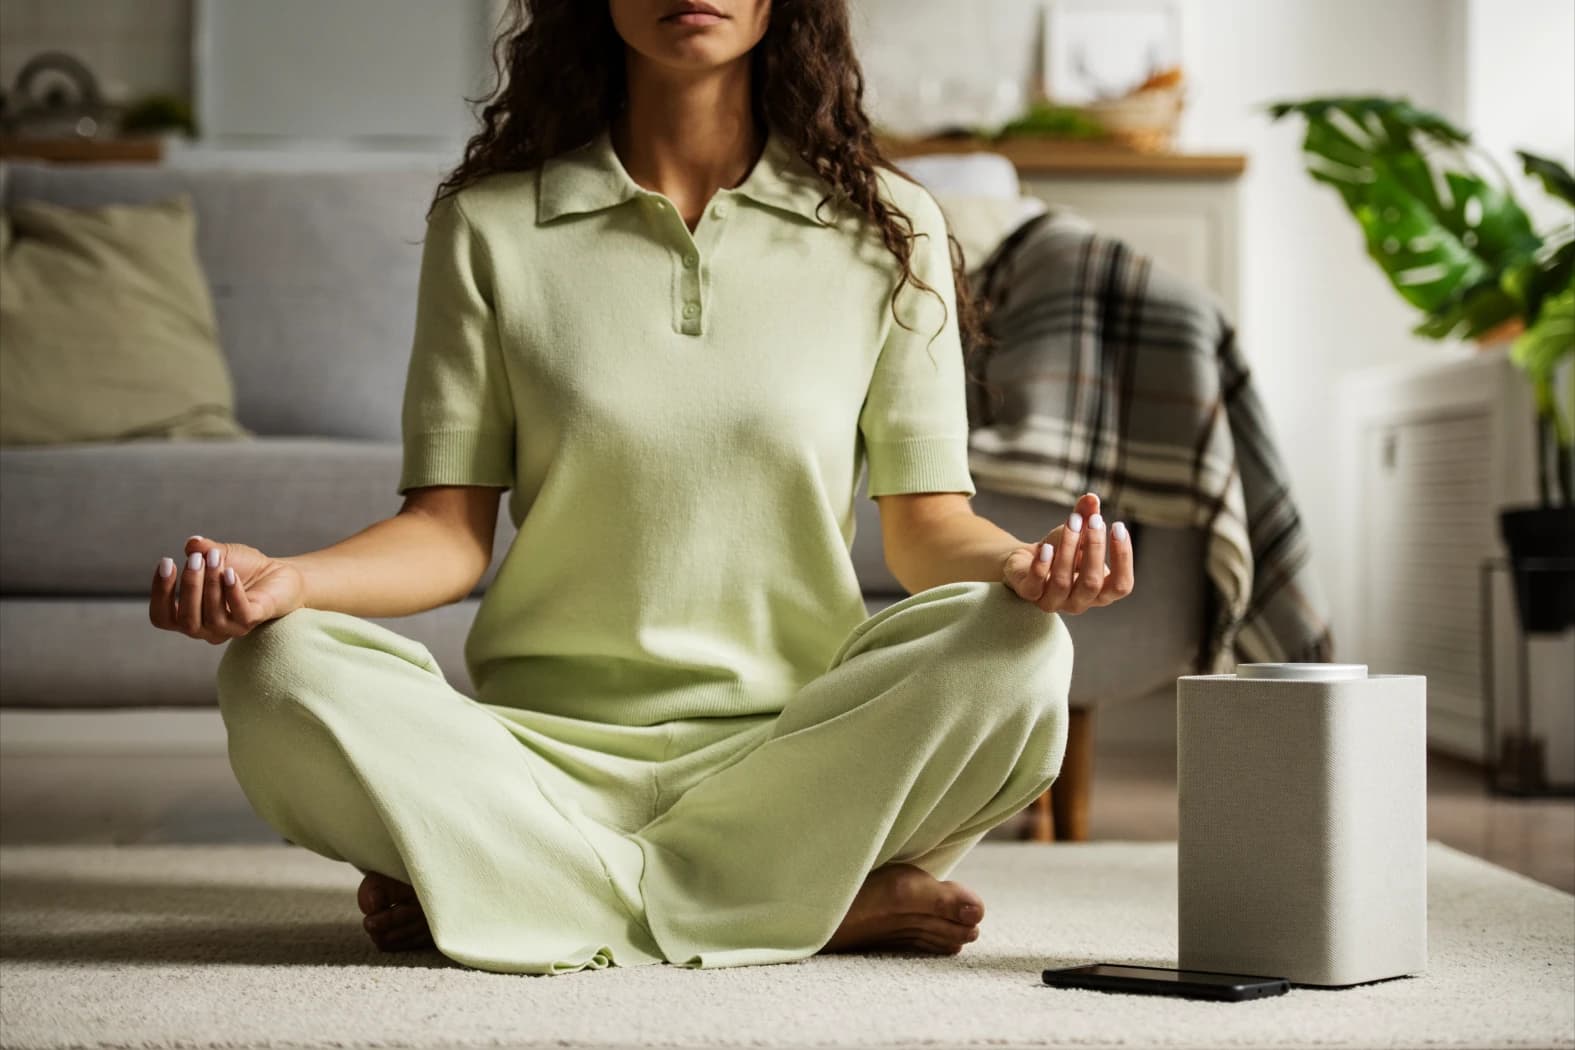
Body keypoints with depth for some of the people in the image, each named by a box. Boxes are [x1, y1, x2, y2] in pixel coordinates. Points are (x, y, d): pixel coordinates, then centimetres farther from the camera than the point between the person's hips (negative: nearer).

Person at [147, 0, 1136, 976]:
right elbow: (451, 530, 0)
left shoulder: (886, 229, 7)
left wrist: (1025, 564, -20)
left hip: (800, 748, 0)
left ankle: (499, 883, -20)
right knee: (282, 677, -27)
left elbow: (929, 524, 3)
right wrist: (287, 578, -20)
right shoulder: (489, 225, 5)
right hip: (550, 746, 0)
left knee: (1012, 656, -29)